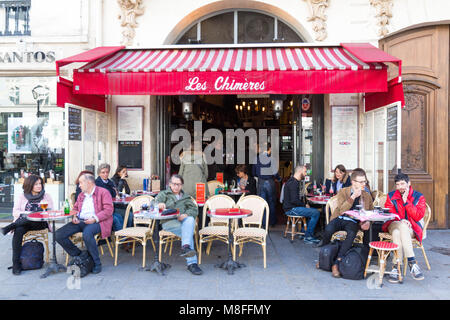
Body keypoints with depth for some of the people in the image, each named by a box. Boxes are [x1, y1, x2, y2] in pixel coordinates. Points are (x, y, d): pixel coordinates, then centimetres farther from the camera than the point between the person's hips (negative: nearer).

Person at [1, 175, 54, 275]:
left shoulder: (46, 196, 14)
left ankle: (11, 226, -28)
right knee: (18, 230, -33)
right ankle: (16, 263, -29)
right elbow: (15, 212, 6)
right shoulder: (22, 197, 16)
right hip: (22, 222, 1)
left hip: (40, 223, -1)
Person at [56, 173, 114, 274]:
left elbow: (109, 209, -9)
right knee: (59, 234, -13)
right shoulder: (81, 195, 24)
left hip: (96, 221, -7)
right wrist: (74, 216, 6)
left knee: (87, 233, -40)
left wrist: (95, 218, -19)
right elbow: (75, 208, 30)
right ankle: (78, 255, 3)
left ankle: (97, 263, -21)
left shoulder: (103, 192, 1)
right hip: (79, 221, 7)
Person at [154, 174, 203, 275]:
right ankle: (192, 262, -38)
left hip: (184, 221, 2)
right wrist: (160, 204, -26)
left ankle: (185, 247, -48)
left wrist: (186, 214, -11)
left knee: (190, 220, -36)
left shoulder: (186, 196, 28)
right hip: (168, 222, -2)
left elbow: (194, 209, 13)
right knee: (188, 233, -31)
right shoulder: (164, 194, 22)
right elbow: (156, 201, 0)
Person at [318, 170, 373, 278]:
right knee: (328, 229, -33)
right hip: (339, 219, -1)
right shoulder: (343, 192, 1)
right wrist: (353, 197, -19)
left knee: (352, 233, -35)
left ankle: (336, 263, -30)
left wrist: (367, 222, -5)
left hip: (353, 222, 1)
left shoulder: (367, 196, 10)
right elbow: (341, 211, -12)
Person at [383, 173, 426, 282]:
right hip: (394, 224, 1)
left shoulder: (418, 197, 3)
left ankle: (396, 267, -37)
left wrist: (405, 201, -15)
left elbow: (418, 216, -9)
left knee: (402, 228, -36)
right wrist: (400, 220, -18)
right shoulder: (391, 196, 9)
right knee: (397, 231, -36)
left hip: (412, 228, -1)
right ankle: (412, 262, -34)